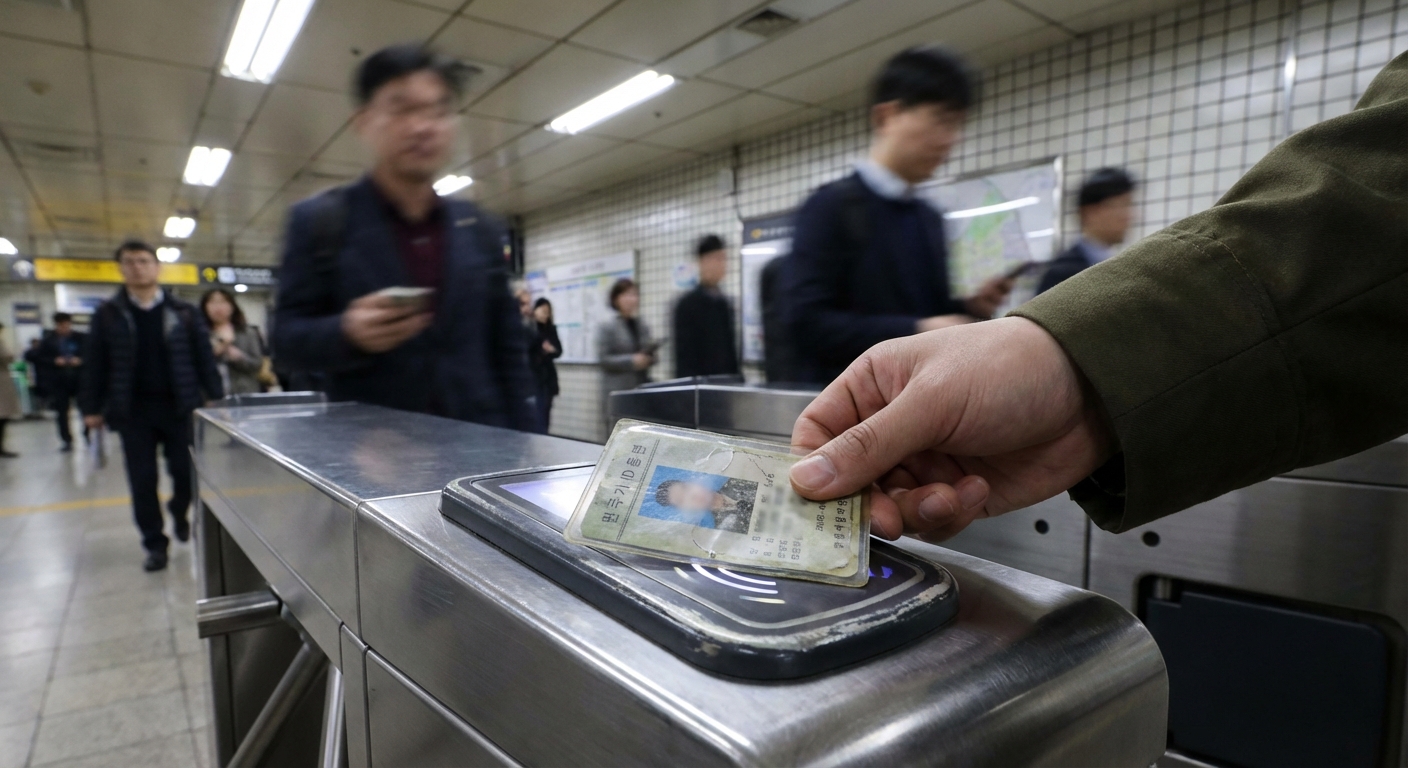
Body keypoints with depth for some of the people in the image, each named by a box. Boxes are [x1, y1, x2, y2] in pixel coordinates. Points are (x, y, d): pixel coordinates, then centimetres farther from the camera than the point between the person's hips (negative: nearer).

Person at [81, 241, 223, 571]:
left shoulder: (184, 312, 3)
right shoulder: (107, 314, 5)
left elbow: (203, 357, 2)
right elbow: (96, 364, 6)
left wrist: (215, 398, -2)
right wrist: (91, 407, 2)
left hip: (178, 405, -1)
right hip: (133, 410, 1)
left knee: (185, 472, 1)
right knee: (142, 480, 4)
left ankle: (179, 513, 32)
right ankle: (155, 544, 16)